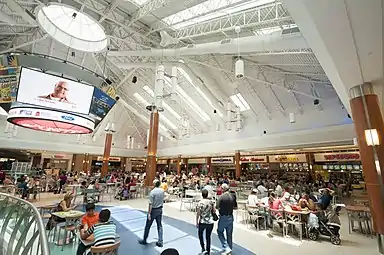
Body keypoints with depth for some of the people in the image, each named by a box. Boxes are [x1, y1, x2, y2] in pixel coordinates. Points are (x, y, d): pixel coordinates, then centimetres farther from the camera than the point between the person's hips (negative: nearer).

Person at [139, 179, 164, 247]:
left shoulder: (152, 192, -22)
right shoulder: (162, 190, -5)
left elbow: (150, 204, -21)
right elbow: (163, 200, 5)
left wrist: (149, 213, -17)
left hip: (153, 210, -5)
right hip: (160, 209, 5)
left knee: (148, 226, 13)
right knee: (159, 226, 14)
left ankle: (144, 240, 29)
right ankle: (160, 242, 17)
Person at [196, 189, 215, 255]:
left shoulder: (200, 203, -15)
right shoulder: (211, 202, -6)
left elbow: (198, 214, -12)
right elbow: (214, 211, 2)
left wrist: (196, 222, -3)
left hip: (202, 222, -3)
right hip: (210, 222, 3)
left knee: (200, 235, 22)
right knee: (208, 237, 17)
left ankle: (203, 249, 14)